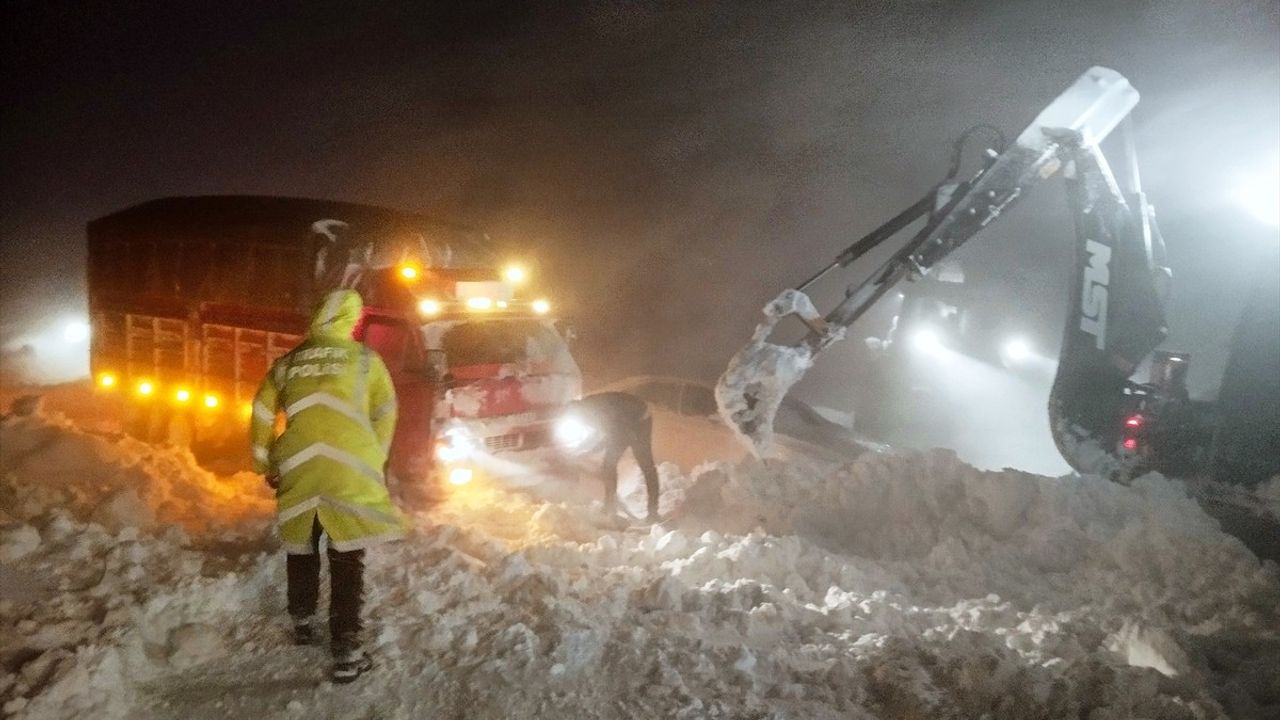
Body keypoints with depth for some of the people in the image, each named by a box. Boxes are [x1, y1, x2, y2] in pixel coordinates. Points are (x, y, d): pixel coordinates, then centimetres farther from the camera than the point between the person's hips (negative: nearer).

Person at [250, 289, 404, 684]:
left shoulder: (288, 362, 11)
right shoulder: (365, 359, 4)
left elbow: (262, 412, 13)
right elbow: (386, 414, 6)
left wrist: (266, 464, 24)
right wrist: (375, 462, 18)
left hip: (297, 470, 3)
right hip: (350, 471, -3)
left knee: (301, 547, 23)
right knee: (347, 558, 1)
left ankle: (302, 624, 38)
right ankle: (346, 653, 0)